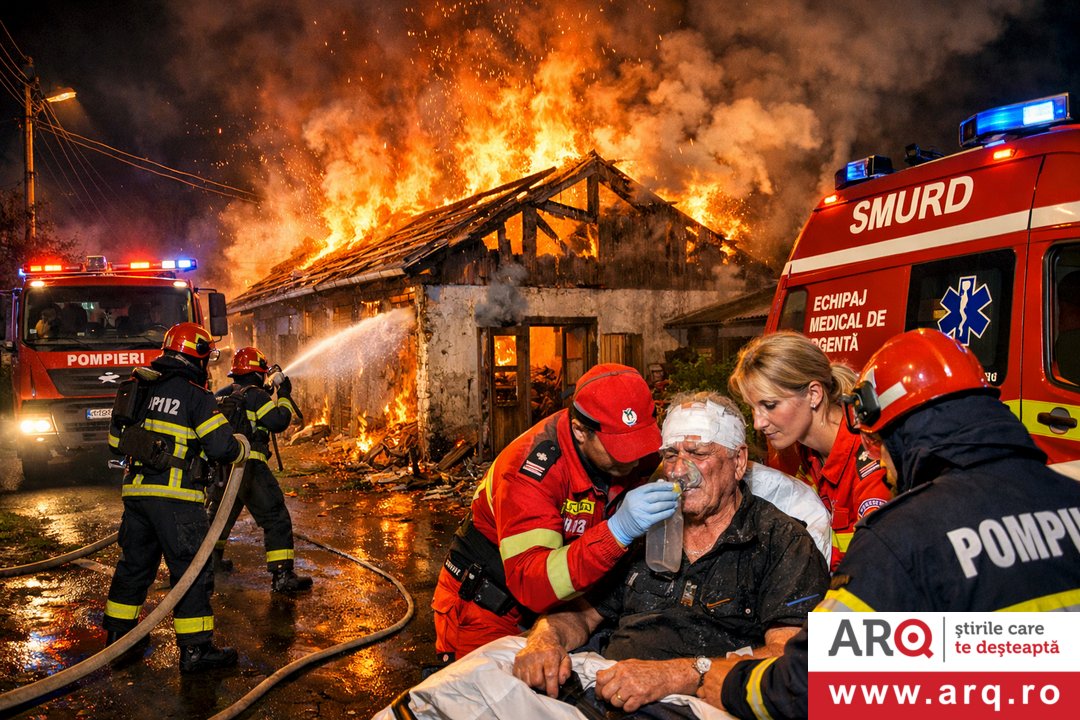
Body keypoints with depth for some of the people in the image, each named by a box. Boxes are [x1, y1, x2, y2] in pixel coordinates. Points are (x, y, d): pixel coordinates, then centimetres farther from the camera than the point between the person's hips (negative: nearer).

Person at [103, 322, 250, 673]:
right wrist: (243, 445, 8)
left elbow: (116, 438, 20)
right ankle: (195, 649, -1)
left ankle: (118, 631, 33)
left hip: (135, 491, 7)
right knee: (191, 568, -2)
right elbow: (221, 447, -12)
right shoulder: (197, 396, -8)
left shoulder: (143, 389, 12)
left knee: (135, 563, 21)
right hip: (175, 496, -7)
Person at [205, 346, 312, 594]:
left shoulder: (221, 395, 14)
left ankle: (213, 559, 47)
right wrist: (284, 396, 0)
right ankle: (282, 575, -12)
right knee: (276, 519, -5)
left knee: (219, 512, 30)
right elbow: (279, 422, -15)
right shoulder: (256, 396, -8)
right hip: (249, 466, -7)